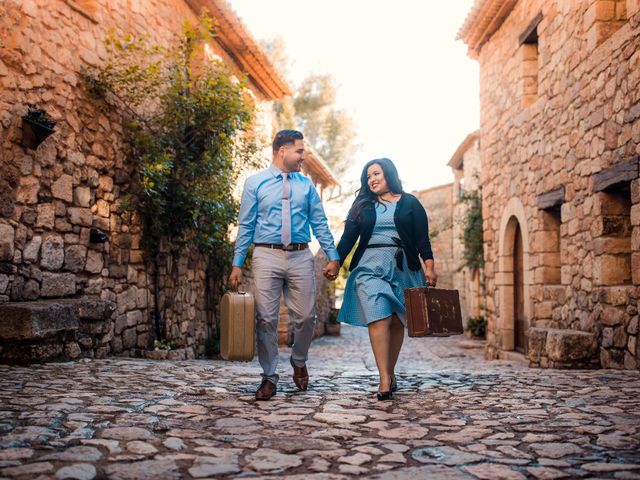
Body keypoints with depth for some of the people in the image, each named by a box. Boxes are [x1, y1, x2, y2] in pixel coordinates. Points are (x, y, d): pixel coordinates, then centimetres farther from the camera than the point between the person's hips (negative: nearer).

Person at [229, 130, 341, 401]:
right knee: (266, 319, 0)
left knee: (306, 317, 4)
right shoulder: (255, 183, 3)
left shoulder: (306, 185, 10)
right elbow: (245, 226, 2)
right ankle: (269, 378, 14)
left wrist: (333, 256, 3)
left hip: (300, 257, 2)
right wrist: (237, 264, -2)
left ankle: (299, 363, 31)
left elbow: (320, 224, 10)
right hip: (267, 256, -2)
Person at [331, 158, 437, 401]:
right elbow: (348, 238, 11)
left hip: (403, 268, 0)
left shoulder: (410, 203, 10)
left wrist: (429, 265, -7)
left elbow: (422, 238, 5)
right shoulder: (363, 206, 15)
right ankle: (385, 380, -18)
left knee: (397, 322, 2)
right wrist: (335, 263, 0)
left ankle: (390, 373, 16)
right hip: (371, 267, 0)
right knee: (379, 319, -14)